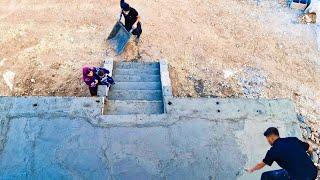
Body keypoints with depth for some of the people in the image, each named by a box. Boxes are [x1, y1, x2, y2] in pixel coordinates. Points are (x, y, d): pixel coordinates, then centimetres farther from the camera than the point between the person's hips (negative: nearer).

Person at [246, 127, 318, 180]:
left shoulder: (273, 150, -1)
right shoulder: (293, 139, 10)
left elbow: (261, 164, 14)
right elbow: (310, 149, 21)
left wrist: (251, 169, 33)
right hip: (313, 172, 6)